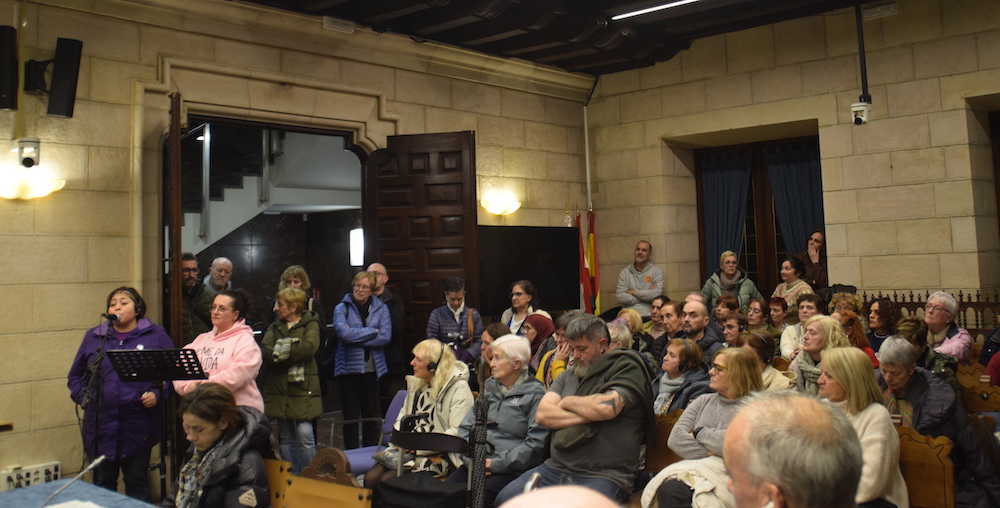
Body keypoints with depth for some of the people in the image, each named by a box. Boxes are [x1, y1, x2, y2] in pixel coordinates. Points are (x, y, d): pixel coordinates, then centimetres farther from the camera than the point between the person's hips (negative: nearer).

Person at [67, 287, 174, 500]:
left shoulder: (156, 335, 4)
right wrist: (84, 398, 1)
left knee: (137, 485, 9)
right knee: (103, 484, 11)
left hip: (138, 427, -2)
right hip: (101, 427, 2)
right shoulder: (93, 337, 12)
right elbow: (75, 376, 17)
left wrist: (158, 395, -11)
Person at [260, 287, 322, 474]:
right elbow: (265, 352, -2)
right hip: (278, 390, 5)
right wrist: (294, 356, -17)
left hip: (303, 390, -5)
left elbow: (309, 347, -19)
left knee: (304, 434, -9)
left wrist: (280, 352, -11)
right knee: (285, 438, 9)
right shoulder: (275, 327, 15)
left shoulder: (310, 324, 1)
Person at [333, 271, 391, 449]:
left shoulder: (381, 308, 6)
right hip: (348, 367, -1)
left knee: (372, 415, 5)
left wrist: (355, 336, -12)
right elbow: (343, 333, -17)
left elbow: (385, 337, -8)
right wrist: (372, 331, -10)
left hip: (373, 368, 1)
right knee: (351, 417, 4)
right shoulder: (342, 308, 1)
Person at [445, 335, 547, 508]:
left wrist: (496, 464, -12)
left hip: (513, 470, -5)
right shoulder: (489, 387, 20)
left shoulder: (535, 394, -1)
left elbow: (535, 443, -11)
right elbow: (465, 427, 17)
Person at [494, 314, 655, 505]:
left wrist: (568, 402, 0)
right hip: (556, 467, 5)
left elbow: (606, 407, -19)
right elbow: (542, 414, 5)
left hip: (604, 476, -5)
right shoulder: (569, 375, 19)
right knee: (505, 498, -15)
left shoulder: (627, 368, 1)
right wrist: (587, 415, -8)